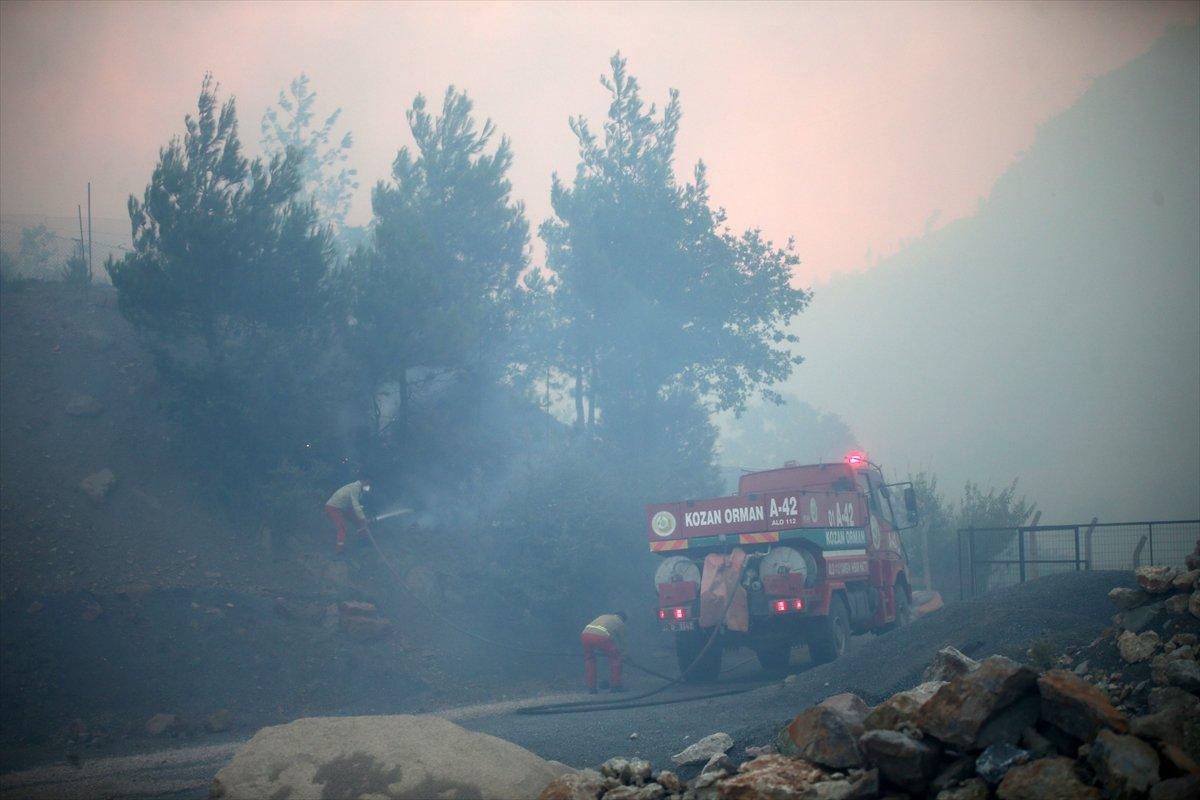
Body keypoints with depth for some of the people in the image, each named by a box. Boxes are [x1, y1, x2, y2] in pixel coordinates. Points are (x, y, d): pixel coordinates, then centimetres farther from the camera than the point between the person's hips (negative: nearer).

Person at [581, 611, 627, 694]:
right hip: (600, 637, -4)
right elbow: (621, 641, 31)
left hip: (585, 634, 4)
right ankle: (616, 685, 19)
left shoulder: (603, 616, 39)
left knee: (589, 659, 27)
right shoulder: (620, 623, 25)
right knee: (615, 657, 18)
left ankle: (591, 687, 20)